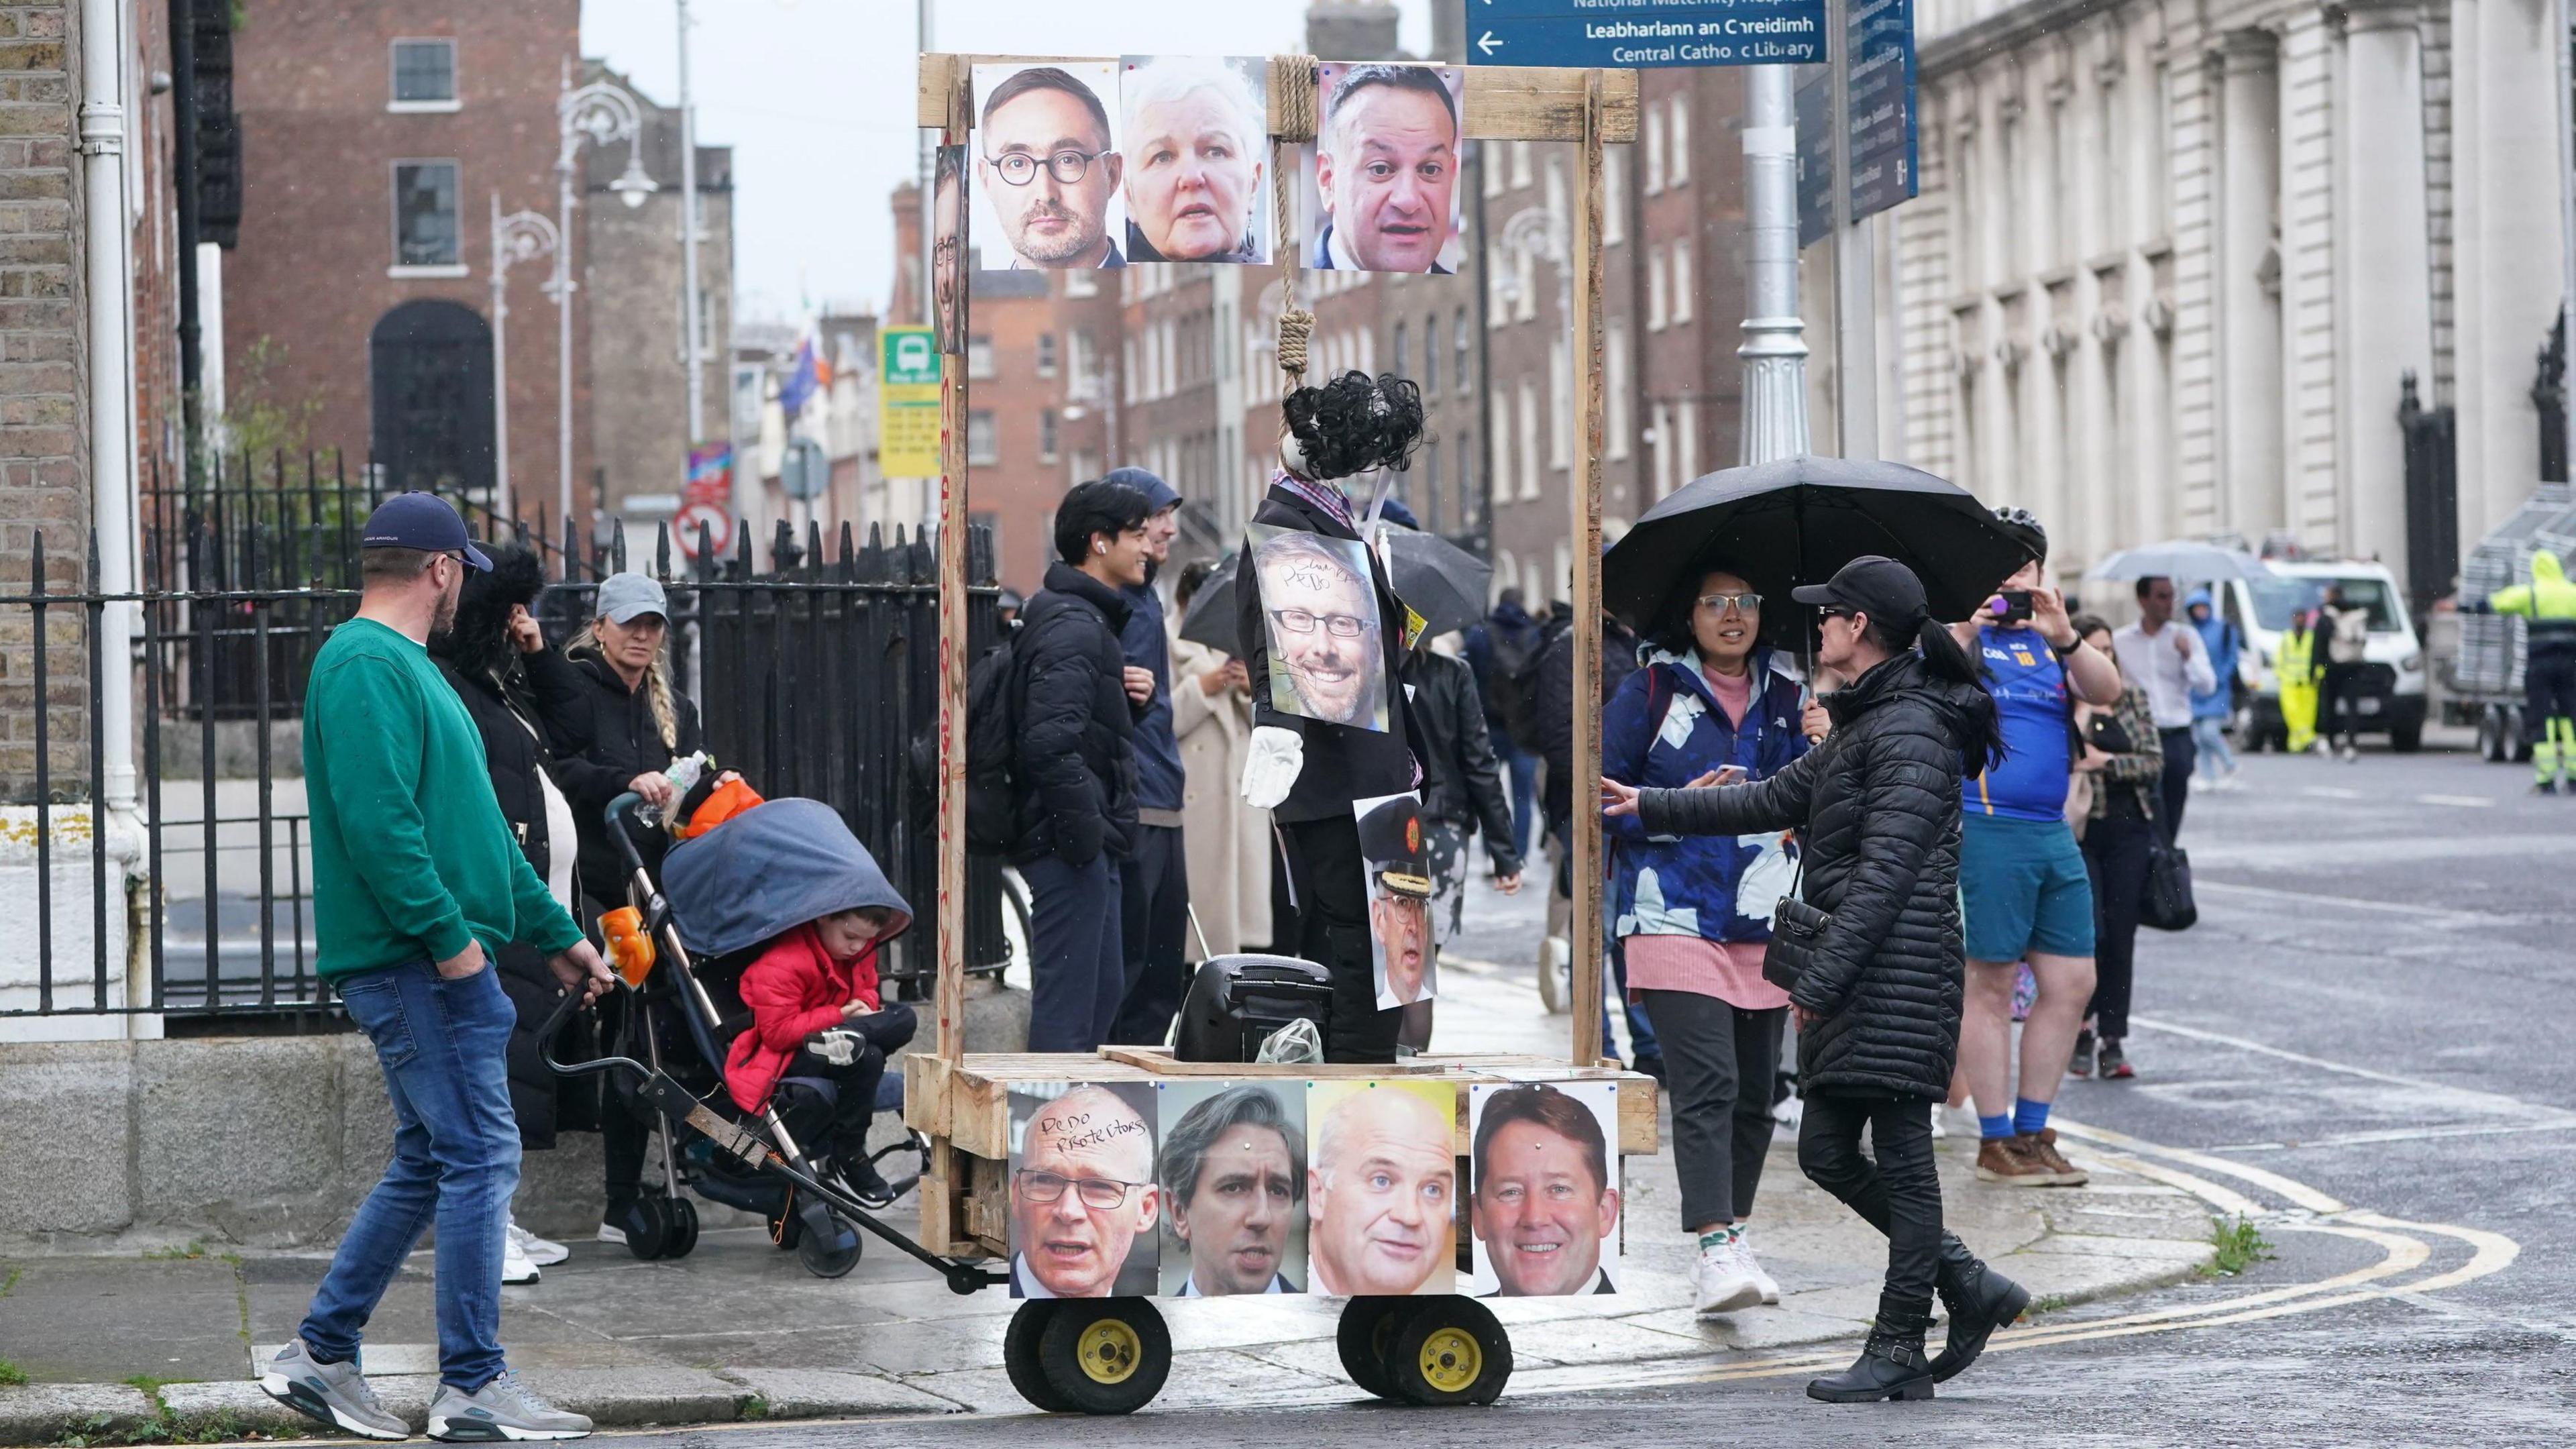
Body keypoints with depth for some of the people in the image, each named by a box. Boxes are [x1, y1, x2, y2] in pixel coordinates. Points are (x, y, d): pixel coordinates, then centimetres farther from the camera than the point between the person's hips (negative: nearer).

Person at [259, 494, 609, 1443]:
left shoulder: (404, 667, 22)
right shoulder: (366, 665, -12)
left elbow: (474, 823, 26)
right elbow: (376, 820, -23)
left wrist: (554, 934, 27)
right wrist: (449, 935, -23)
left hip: (436, 962, 11)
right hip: (416, 962, -11)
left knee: (429, 1165, 14)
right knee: (481, 1158, -8)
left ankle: (321, 1355, 18)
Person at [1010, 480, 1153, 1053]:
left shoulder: (1094, 619, 19)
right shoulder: (1072, 628, -15)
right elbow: (1051, 742, -25)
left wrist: (1130, 701, 5)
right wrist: (1084, 834, -22)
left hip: (1092, 846, 11)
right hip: (1070, 847, -11)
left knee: (1105, 988, 18)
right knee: (1068, 1002, -9)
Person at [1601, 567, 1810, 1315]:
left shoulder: (1784, 700, 16)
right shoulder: (1650, 694, 4)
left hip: (1765, 927, 5)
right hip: (1676, 917, -5)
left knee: (1755, 1091, 8)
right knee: (1706, 1084, -16)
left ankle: (1733, 1235, 22)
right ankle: (1715, 1252, -23)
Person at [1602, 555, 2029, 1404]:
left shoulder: (1908, 730, -12)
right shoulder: (1865, 723, 20)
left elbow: (1885, 870, -19)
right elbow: (1776, 800, 30)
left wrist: (1820, 980, -20)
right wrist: (1652, 808, 33)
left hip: (1897, 974, -10)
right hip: (1857, 979, 10)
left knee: (1901, 1154, -6)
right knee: (1828, 1151, 9)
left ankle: (1898, 1352, -2)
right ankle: (1969, 1285, 16)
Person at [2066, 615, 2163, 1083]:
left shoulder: (2131, 697, 9)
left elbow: (2155, 761, 2)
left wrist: (2104, 762, -10)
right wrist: (2081, 710, -17)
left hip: (2128, 829, 3)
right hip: (2077, 830, -3)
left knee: (2121, 938, 1)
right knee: (2090, 934, -11)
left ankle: (2113, 1042, 8)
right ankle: (2082, 1026, 12)